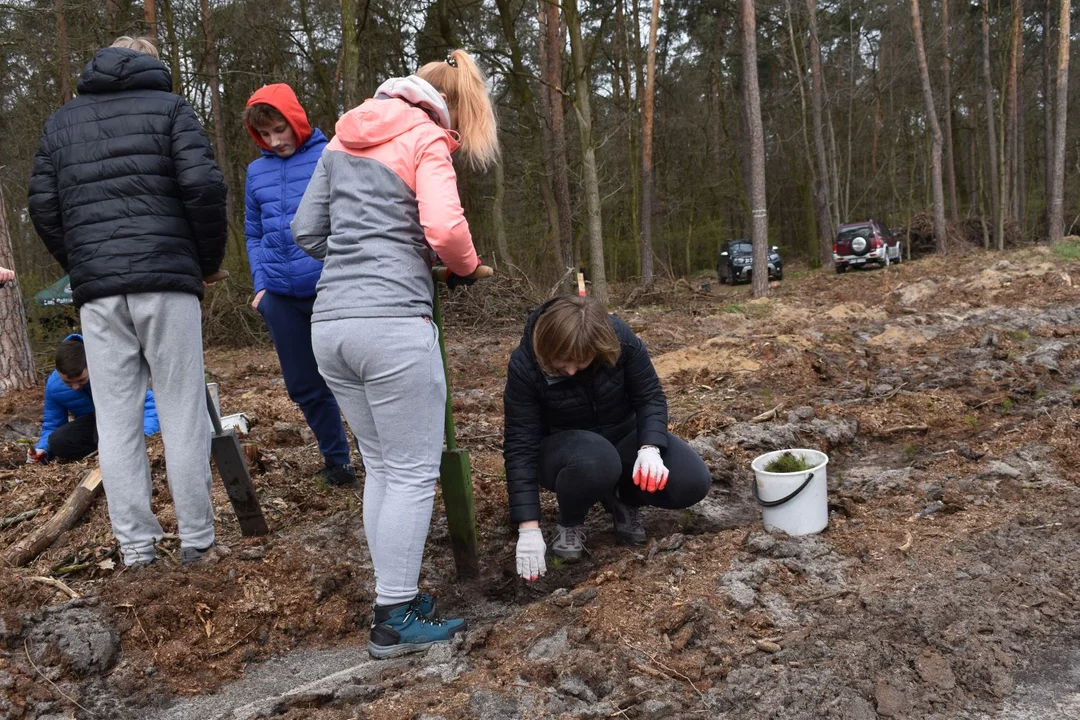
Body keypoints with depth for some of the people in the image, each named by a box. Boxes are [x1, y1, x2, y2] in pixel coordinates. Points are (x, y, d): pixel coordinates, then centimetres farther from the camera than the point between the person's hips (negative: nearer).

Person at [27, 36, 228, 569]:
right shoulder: (169, 107, 7)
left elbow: (43, 207, 10)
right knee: (182, 414, 1)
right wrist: (209, 261, 5)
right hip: (166, 278, -3)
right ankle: (195, 540, 5)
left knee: (116, 420, 6)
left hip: (96, 291, 3)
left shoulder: (60, 121, 18)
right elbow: (203, 186, -7)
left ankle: (135, 546, 9)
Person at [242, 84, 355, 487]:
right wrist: (261, 285, 5)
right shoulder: (256, 172, 11)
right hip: (280, 297, 5)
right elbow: (254, 235, 17)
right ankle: (335, 457, 31)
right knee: (304, 386, 12)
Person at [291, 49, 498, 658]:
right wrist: (467, 265, 3)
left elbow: (307, 231, 17)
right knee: (415, 472, 2)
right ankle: (396, 620, 7)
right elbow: (446, 229, -16)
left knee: (382, 465, 16)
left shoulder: (345, 139, 19)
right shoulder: (426, 140, -1)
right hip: (393, 323, -7)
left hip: (331, 324, 7)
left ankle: (394, 597, 23)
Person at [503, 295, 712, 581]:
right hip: (564, 448, -2)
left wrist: (649, 448, -31)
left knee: (693, 482, -21)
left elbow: (650, 396, -11)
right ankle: (570, 523, -6)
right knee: (593, 461, -40)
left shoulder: (619, 337, -23)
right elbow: (520, 445, -25)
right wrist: (529, 527, -28)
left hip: (624, 435, 3)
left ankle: (622, 499, 9)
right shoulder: (524, 365, -27)